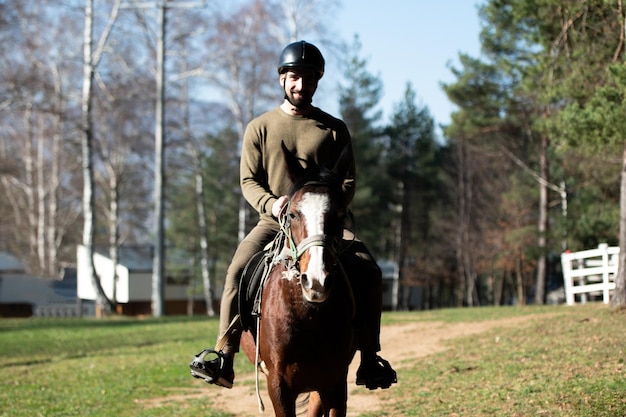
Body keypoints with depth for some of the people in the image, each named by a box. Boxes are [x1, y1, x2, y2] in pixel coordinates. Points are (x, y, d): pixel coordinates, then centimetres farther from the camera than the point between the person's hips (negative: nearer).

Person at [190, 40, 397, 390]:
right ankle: (225, 355, -25)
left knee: (368, 271, -22)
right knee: (237, 269, -27)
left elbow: (349, 181, 7)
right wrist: (270, 203, -18)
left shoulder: (334, 129, 10)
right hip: (274, 222, 0)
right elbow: (249, 180, 3)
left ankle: (369, 358, -14)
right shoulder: (260, 128, 8)